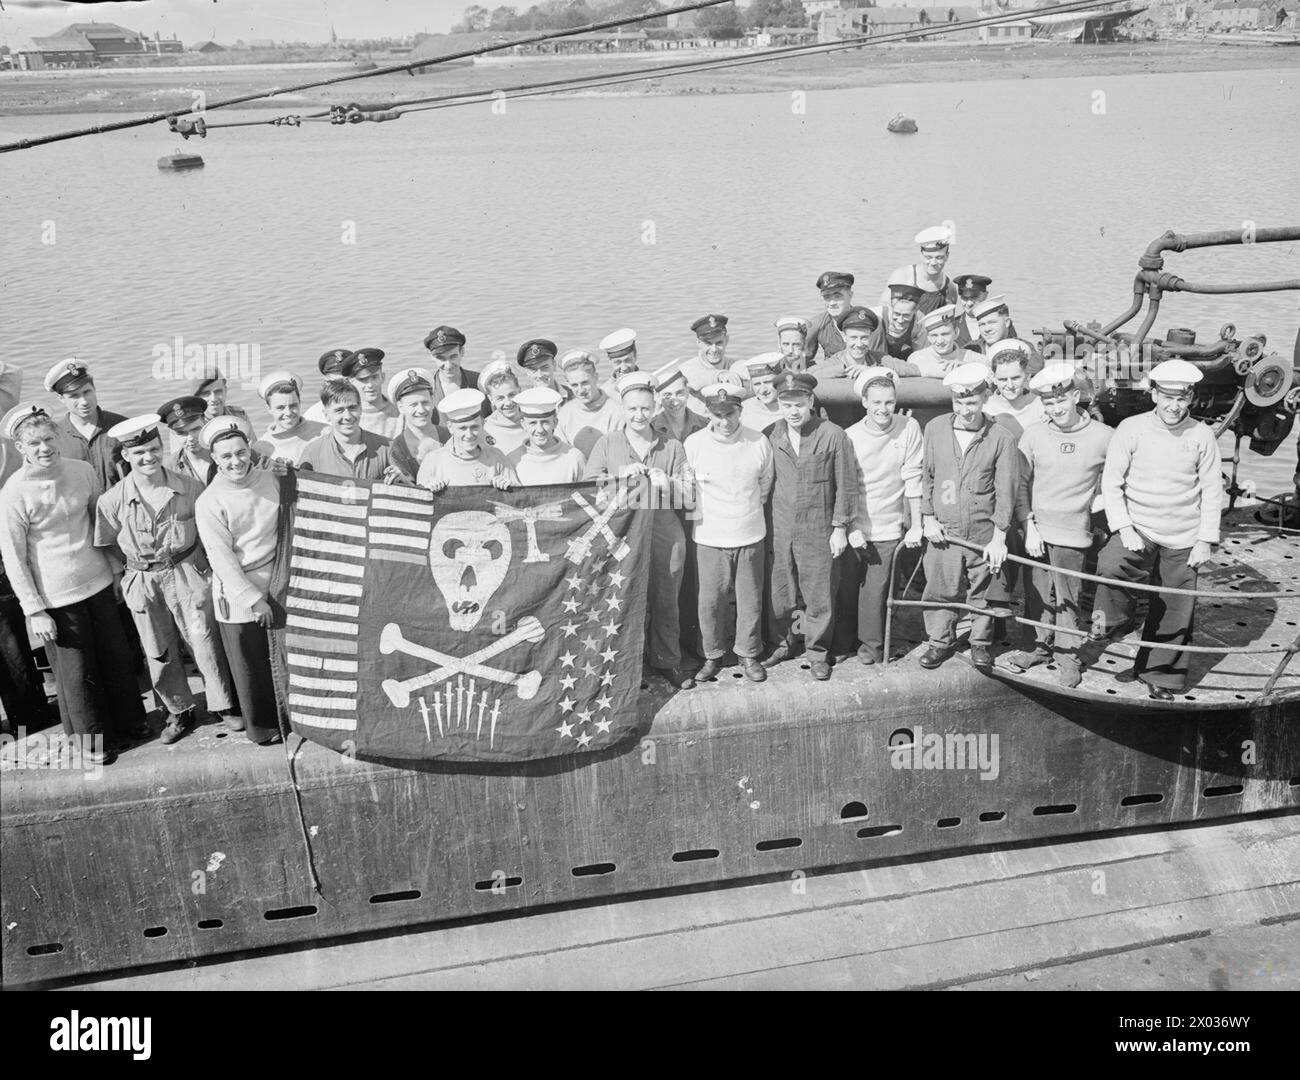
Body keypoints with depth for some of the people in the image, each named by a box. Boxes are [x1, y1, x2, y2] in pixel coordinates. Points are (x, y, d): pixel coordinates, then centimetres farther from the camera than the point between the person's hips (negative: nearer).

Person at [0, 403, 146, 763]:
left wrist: (118, 568, 14)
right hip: (56, 597, -4)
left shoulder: (82, 471, -4)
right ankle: (92, 739, 28)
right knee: (77, 670, 9)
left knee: (117, 656, 15)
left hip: (99, 582, 4)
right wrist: (34, 611, -11)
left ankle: (128, 720, 37)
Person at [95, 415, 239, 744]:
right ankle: (178, 711, 34)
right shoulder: (112, 500, -11)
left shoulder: (189, 488, -12)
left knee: (206, 644, 5)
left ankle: (223, 705, 26)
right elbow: (107, 544, 4)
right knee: (159, 654, 14)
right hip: (142, 583, 1)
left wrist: (208, 563, 1)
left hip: (189, 574, -1)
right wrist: (122, 574, 2)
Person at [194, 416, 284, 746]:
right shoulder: (209, 502, -12)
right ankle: (262, 727, 27)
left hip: (276, 585, 4)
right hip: (237, 594, -4)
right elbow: (221, 558, -13)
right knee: (252, 664, 9)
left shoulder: (271, 478, 0)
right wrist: (253, 599, -15)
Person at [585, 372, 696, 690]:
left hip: (665, 536, 1)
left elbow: (689, 496, 6)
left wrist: (668, 485, -13)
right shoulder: (606, 444, 6)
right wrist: (622, 478, -13)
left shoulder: (673, 448, 9)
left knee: (665, 601, 8)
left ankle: (667, 661, 23)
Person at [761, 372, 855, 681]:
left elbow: (846, 485, -3)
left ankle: (817, 652, 23)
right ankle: (783, 643, 31)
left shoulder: (833, 435, -8)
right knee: (779, 592, 11)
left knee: (819, 596, 6)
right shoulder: (770, 436, 0)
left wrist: (839, 527, -4)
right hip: (779, 528, 3)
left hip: (818, 530, -3)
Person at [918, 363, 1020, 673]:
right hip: (943, 530, 2)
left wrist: (999, 537, -9)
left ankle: (980, 644, 30)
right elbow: (925, 477, 8)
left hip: (984, 532, -1)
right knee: (939, 589, 9)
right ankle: (940, 642, 28)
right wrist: (928, 517, 2)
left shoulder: (1002, 438, -8)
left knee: (983, 592, 10)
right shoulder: (935, 429, 0)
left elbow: (1007, 490, -7)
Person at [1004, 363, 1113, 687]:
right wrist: (1030, 525, -3)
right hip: (1036, 529, 2)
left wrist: (1100, 498, 0)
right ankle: (1039, 647, 30)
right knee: (1037, 594, 12)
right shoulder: (1033, 434, -1)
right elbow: (1021, 483, 2)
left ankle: (1068, 659, 19)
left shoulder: (1103, 436, -5)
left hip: (1073, 533, -2)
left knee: (1067, 599, 4)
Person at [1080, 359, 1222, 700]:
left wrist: (1206, 540, -1)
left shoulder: (1201, 435, -1)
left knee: (1175, 610, 7)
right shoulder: (1131, 429, -5)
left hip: (1182, 539, 2)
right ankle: (1108, 627, -5)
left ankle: (1161, 675, 26)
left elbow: (1212, 491, 4)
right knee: (1111, 566, -31)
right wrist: (1123, 528, -13)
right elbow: (1111, 482, -3)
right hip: (1137, 529, -1)